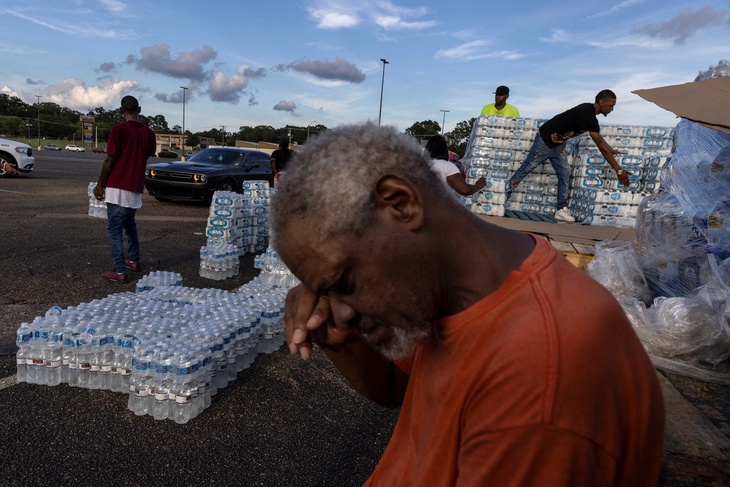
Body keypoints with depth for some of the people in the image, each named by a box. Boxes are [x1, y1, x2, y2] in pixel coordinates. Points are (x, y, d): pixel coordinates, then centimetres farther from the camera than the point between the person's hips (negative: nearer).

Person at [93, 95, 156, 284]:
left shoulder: (118, 129, -12)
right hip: (136, 187, 6)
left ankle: (120, 272, -4)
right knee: (130, 223, 24)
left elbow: (110, 160, -11)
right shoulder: (149, 133, 3)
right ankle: (134, 261, 32)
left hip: (118, 187, -5)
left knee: (115, 229, -1)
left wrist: (100, 184, -2)